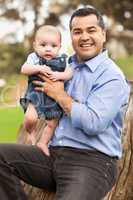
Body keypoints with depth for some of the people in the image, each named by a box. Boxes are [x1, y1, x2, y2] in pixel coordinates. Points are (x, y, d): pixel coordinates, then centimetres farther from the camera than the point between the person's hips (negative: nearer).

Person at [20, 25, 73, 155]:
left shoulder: (61, 60, 5)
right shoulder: (34, 57, -1)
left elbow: (69, 73, -3)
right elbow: (24, 69, -13)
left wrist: (59, 75, -21)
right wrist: (39, 68, -25)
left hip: (54, 98, 3)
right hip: (36, 94, -3)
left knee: (52, 124, 8)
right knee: (30, 117, -24)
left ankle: (43, 143, 31)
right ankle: (31, 133, 8)